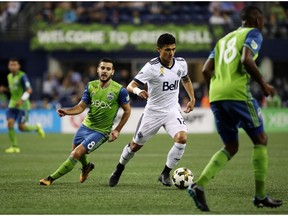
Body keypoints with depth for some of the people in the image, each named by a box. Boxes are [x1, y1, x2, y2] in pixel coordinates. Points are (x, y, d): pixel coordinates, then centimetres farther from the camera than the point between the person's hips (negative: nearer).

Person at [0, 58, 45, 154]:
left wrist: (22, 100, -31)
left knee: (21, 127, -7)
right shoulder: (9, 76, 9)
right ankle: (15, 146, -3)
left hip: (22, 105, -6)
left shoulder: (22, 76, -14)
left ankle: (37, 127, 24)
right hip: (13, 104, 6)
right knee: (10, 123, -11)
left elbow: (29, 90, -20)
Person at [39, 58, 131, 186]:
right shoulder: (91, 86, -2)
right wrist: (67, 111, -21)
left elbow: (127, 110, -3)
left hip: (101, 132, -5)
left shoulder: (119, 90, -15)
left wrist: (117, 130, -7)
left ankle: (51, 178, -6)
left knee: (76, 154, -16)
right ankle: (87, 166, 57)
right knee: (76, 150, 21)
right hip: (86, 126, 5)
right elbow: (81, 106, -1)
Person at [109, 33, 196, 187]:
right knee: (136, 144, 11)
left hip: (172, 111, 3)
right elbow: (130, 86, -23)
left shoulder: (181, 63, -4)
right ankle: (119, 169, 39)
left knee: (182, 137, -24)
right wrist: (138, 91, -45)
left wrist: (192, 98, 15)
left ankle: (165, 174, -8)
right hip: (153, 112, -2)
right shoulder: (151, 67, -20)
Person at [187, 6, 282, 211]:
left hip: (215, 96, 7)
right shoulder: (253, 33, 5)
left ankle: (199, 185, -5)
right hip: (238, 93, -7)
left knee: (231, 147, 15)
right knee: (260, 139, 9)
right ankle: (260, 195, 8)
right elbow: (246, 60, -14)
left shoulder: (224, 39, 26)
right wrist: (263, 84, -3)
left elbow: (206, 70, 18)